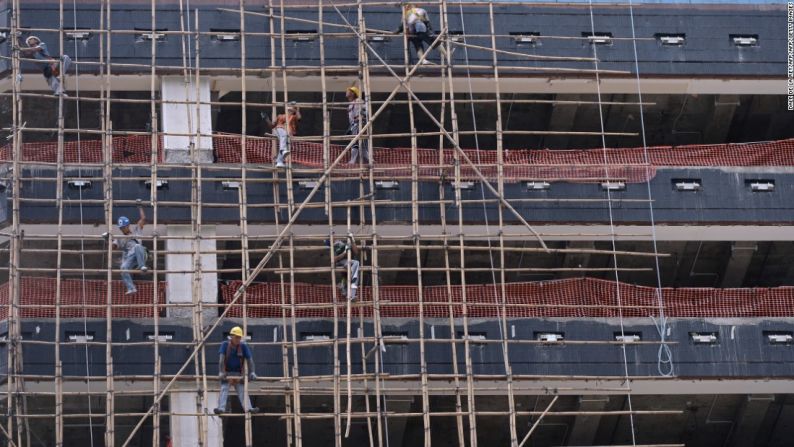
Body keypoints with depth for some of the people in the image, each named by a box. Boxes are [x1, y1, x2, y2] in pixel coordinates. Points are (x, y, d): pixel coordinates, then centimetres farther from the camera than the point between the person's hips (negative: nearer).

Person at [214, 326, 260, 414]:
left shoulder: (243, 346, -2)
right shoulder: (225, 345, -8)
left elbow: (250, 359, -5)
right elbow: (221, 359, -20)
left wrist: (252, 372, -18)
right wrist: (221, 372, -32)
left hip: (238, 374, 2)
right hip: (227, 373, -2)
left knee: (242, 390, -9)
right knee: (224, 389, -16)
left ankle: (249, 408, -24)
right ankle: (221, 408, -28)